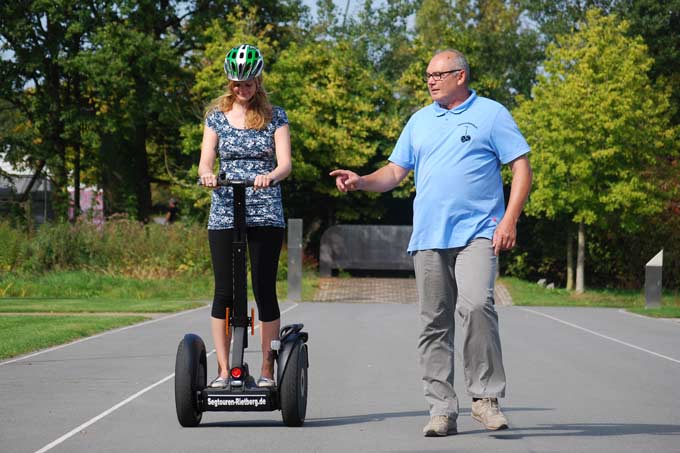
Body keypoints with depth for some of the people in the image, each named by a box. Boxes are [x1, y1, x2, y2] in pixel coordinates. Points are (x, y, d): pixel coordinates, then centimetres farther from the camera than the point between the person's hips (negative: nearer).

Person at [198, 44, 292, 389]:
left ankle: (267, 370, 3)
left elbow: (285, 163, -4)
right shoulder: (217, 117, 10)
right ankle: (223, 370, 4)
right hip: (224, 214, 1)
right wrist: (207, 174, -22)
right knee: (224, 291, 0)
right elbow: (205, 161, 2)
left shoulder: (274, 117, 6)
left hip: (266, 214, -1)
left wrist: (271, 175, -26)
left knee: (265, 290, -2)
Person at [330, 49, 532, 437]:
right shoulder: (420, 121, 19)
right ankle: (442, 410, 8)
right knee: (435, 324, 3)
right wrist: (361, 181, -2)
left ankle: (486, 396, -14)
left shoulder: (491, 113, 4)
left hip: (477, 234, -5)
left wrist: (510, 220, -10)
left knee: (476, 305, -25)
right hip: (428, 238, 5)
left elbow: (522, 168, 0)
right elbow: (396, 172, 18)